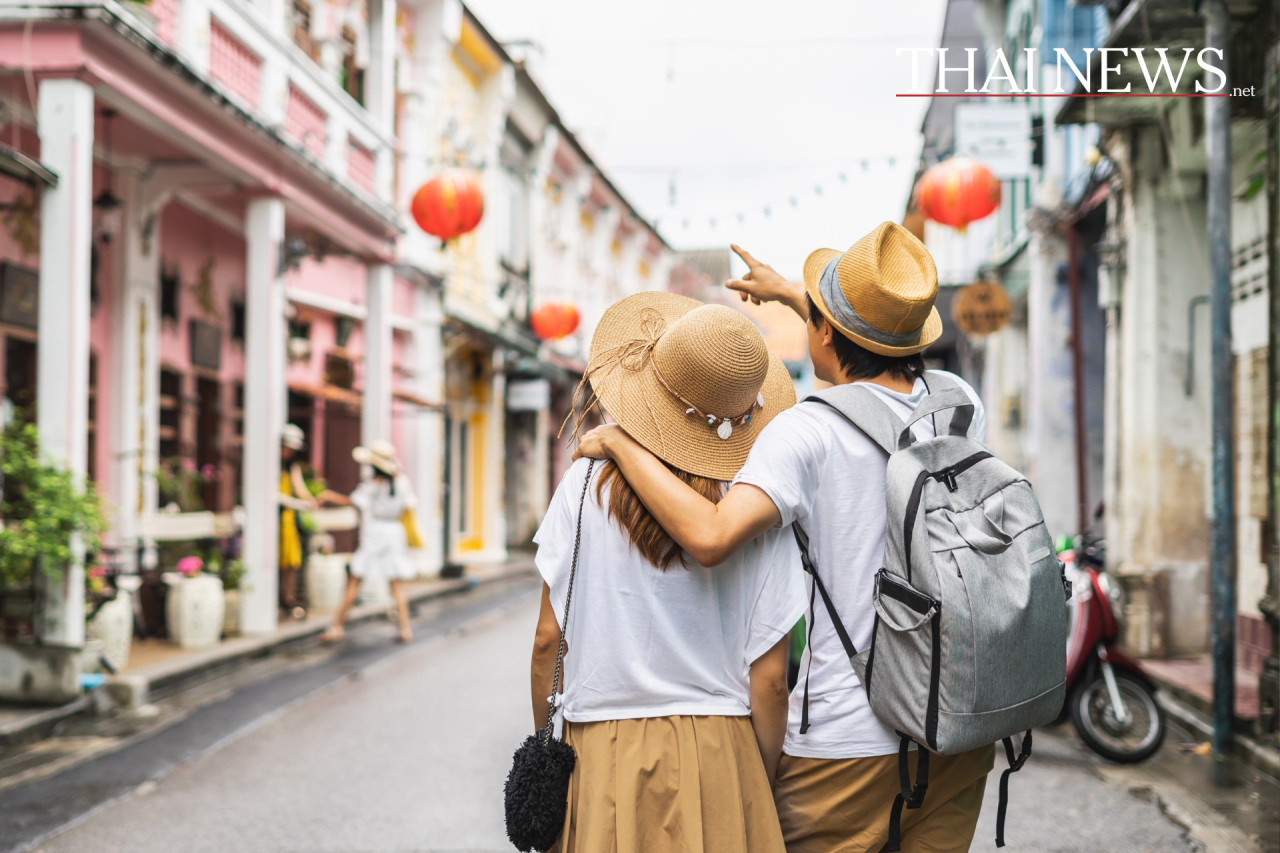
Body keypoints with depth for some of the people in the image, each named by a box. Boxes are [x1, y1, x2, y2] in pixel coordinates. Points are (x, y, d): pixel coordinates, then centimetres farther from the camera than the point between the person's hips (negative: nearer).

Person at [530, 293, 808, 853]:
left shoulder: (586, 483, -5)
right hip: (715, 754, 0)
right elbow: (768, 679, -5)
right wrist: (762, 791, 9)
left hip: (601, 750, 1)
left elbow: (548, 639, -4)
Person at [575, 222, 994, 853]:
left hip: (848, 742, -5)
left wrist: (621, 442, -15)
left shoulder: (807, 433, -17)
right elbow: (884, 361, 24)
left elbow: (711, 537, -31)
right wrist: (789, 293, 37)